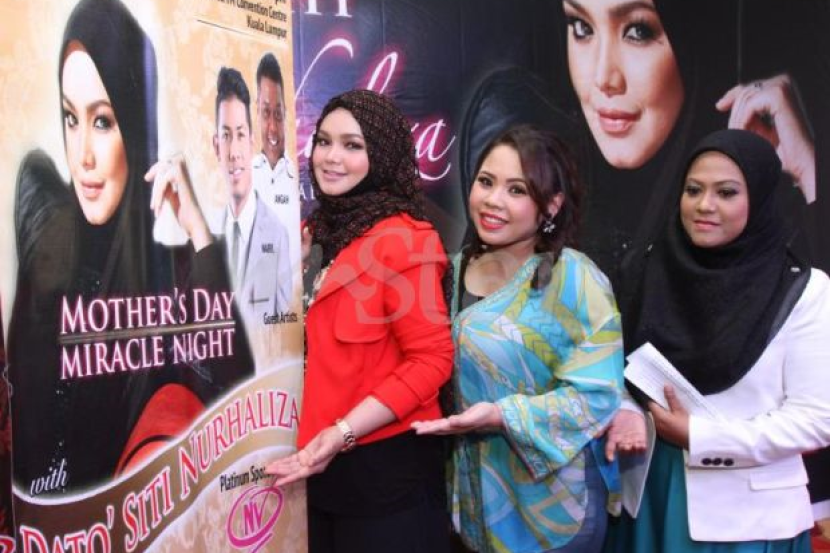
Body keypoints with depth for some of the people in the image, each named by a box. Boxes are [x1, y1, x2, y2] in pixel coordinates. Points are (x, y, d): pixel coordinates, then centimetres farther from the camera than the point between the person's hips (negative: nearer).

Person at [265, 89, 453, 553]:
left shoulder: (400, 239, -15)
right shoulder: (316, 232, 7)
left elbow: (432, 359, -17)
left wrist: (342, 433, -20)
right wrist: (317, 441, 1)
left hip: (385, 466, -7)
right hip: (320, 463, 7)